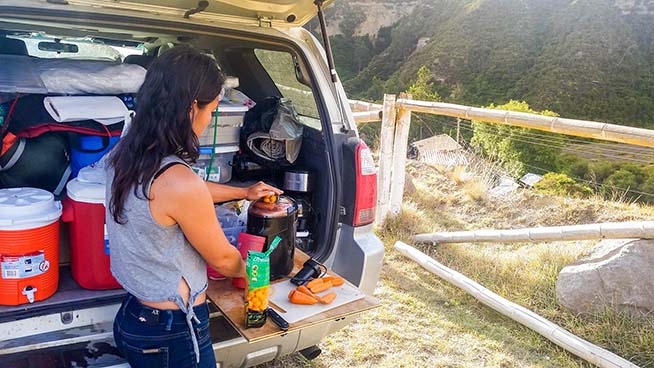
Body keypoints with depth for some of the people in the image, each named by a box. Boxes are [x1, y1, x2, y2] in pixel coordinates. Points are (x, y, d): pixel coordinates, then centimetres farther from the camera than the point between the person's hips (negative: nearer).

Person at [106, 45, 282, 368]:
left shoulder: (124, 155, -5)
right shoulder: (178, 182, -31)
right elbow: (222, 259, -15)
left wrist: (243, 192, 24)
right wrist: (248, 269, 8)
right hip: (172, 334, -7)